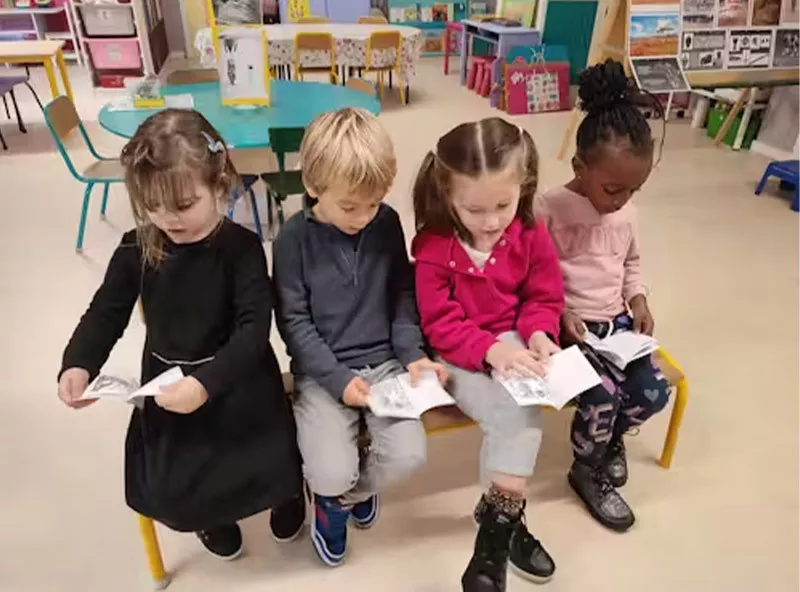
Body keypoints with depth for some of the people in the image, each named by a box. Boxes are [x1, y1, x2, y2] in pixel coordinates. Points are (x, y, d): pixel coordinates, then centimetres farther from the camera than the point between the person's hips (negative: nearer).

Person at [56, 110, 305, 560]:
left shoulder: (241, 247, -16)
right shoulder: (136, 249, -6)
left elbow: (255, 328, -23)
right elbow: (106, 314, 2)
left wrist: (206, 383, -37)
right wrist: (78, 364, -17)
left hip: (237, 380, -2)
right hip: (167, 383, 3)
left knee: (269, 474, -9)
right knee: (165, 495, -8)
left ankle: (286, 485, 31)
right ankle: (210, 514, 29)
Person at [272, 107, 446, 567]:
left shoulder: (388, 223, -2)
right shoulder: (295, 238, -11)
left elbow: (403, 295, 6)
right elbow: (294, 321, -8)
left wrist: (412, 354, -7)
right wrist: (338, 380, -16)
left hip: (384, 362, 3)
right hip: (323, 372, -2)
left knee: (409, 455, -14)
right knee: (331, 474, -18)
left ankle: (344, 496, 20)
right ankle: (341, 491, 23)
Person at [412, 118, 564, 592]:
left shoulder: (532, 235, -6)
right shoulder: (434, 246, -15)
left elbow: (545, 298, 5)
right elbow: (440, 325, -15)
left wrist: (538, 334, -16)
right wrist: (491, 350, -28)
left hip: (513, 344, 3)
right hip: (459, 357, -3)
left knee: (522, 410, -24)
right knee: (516, 413, -24)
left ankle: (497, 520, -7)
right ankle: (508, 517, -4)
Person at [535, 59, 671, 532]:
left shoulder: (627, 210, 4)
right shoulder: (550, 210, -16)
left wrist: (639, 300, 2)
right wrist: (560, 313, -22)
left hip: (618, 321, 6)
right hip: (569, 326, -6)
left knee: (654, 391, -9)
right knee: (604, 394, -22)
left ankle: (612, 437, 27)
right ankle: (588, 471, 11)